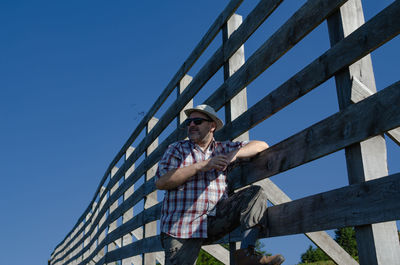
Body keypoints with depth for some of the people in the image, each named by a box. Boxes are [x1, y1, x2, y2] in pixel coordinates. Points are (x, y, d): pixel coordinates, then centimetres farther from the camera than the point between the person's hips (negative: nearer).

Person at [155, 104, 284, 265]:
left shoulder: (223, 149, 15)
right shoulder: (177, 149, 10)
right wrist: (201, 166, -12)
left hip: (216, 219, 2)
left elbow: (261, 146, 11)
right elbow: (160, 182, -6)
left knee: (256, 193, -15)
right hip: (183, 225, -2)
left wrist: (234, 155, -7)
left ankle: (247, 252, -26)